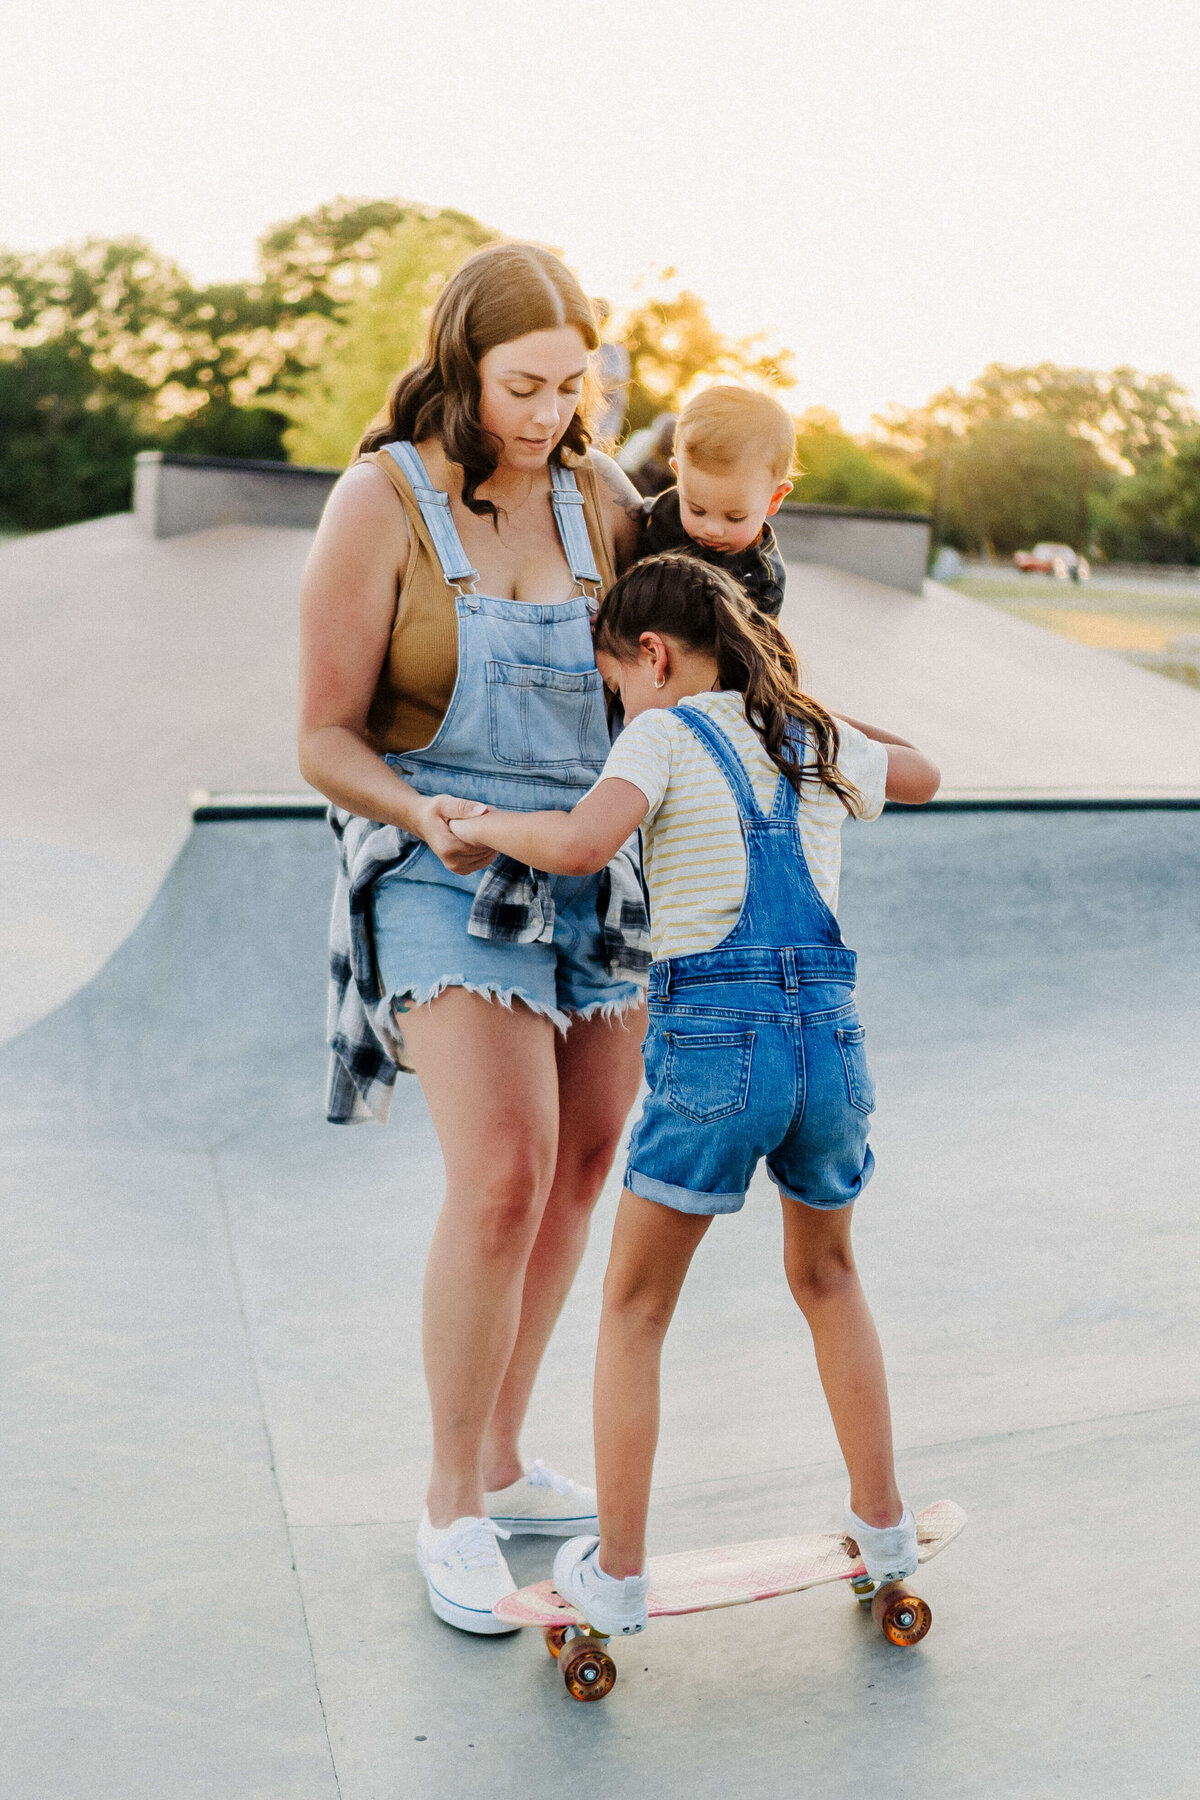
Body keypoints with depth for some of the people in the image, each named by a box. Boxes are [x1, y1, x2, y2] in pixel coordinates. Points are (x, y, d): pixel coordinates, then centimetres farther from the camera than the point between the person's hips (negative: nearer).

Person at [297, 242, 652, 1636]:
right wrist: (423, 816, -27)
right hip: (441, 877, -6)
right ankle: (452, 1507, 4)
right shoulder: (380, 503, -11)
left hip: (591, 864, 6)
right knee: (502, 1177, -18)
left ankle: (501, 1462, 29)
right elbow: (325, 741, -10)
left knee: (584, 1165, 10)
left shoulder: (599, 497, 3)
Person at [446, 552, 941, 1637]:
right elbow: (920, 776, 38)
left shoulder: (667, 736, -1)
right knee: (826, 1275, 29)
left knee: (635, 1310, 13)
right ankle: (883, 1527, 38)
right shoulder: (822, 742, 15)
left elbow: (582, 844, -21)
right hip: (833, 1036, 5)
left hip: (715, 1041, -5)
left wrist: (481, 823, -4)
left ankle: (617, 1575, 19)